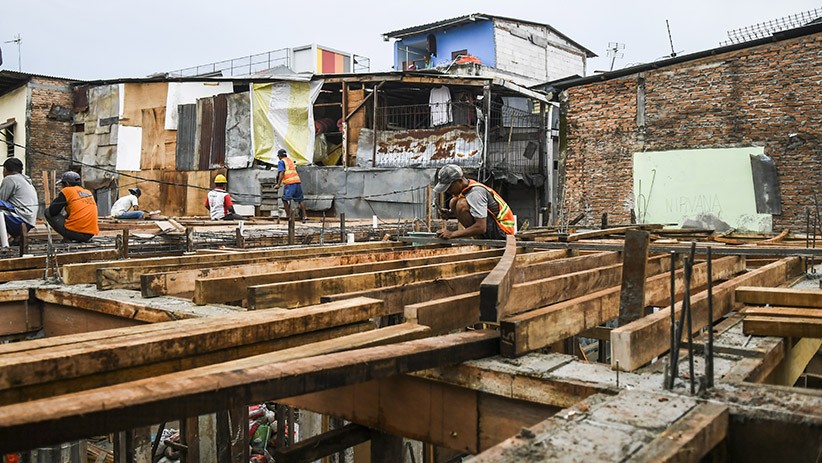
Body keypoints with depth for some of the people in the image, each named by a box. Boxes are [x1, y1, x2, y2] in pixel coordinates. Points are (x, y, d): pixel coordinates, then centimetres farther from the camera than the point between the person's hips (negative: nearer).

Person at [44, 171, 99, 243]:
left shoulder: (67, 190, 0)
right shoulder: (89, 192, 16)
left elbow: (52, 212, 1)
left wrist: (57, 199, 18)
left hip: (74, 233, -7)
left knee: (47, 212, 14)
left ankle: (67, 239, 4)